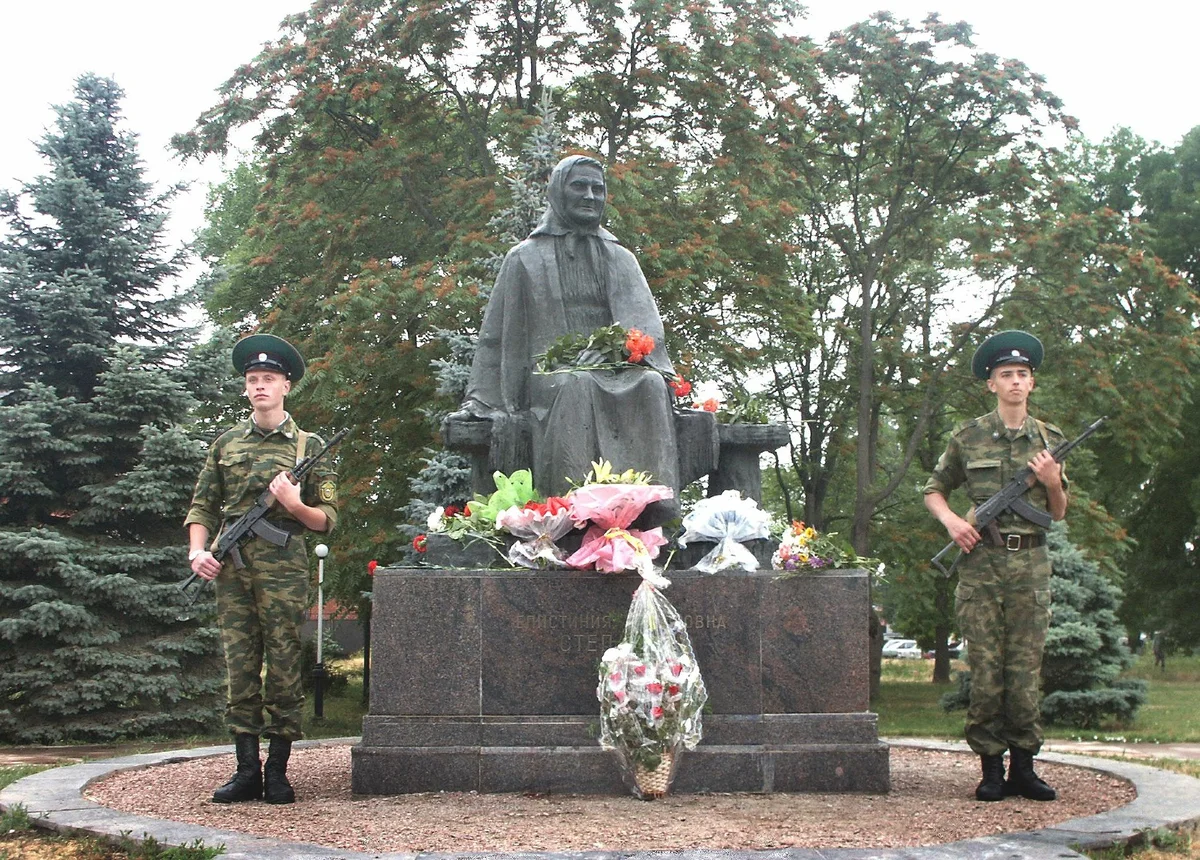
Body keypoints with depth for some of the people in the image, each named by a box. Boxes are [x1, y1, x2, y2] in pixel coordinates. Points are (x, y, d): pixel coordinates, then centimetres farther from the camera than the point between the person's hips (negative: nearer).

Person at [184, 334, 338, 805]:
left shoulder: (309, 446, 8)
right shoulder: (227, 443, 16)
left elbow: (328, 517, 6)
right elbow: (202, 506, 17)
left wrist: (295, 505, -13)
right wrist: (197, 551, 1)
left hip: (283, 566, -2)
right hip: (231, 567, 3)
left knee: (283, 666, -2)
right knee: (239, 665, 2)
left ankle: (277, 771, 4)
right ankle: (246, 770, 7)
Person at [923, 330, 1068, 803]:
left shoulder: (1049, 439, 10)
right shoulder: (968, 437, 5)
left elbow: (1059, 513, 15)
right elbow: (933, 490, 15)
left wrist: (1052, 483, -5)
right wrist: (951, 520, -4)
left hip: (1031, 564, 2)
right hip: (981, 562, -1)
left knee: (1026, 668, 3)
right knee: (985, 669, -2)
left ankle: (1023, 765, 10)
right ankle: (991, 766, 5)